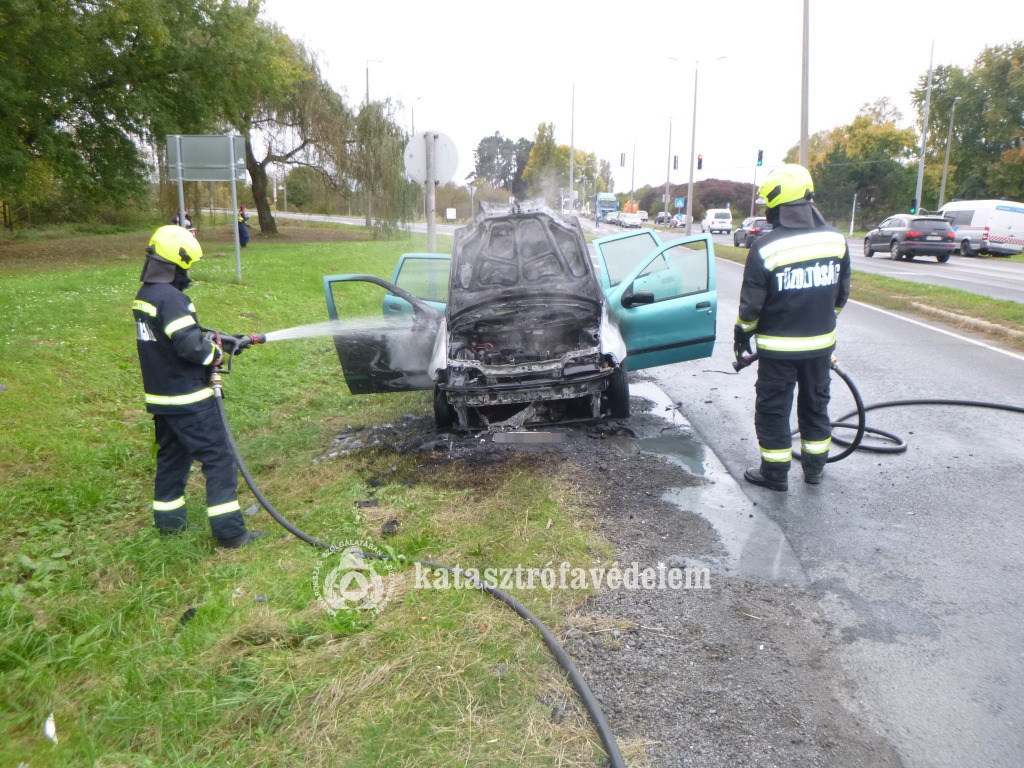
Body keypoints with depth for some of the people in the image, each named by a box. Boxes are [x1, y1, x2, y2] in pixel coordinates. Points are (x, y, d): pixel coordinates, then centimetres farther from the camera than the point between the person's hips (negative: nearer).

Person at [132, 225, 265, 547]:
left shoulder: (143, 295, 9)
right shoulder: (170, 298, -22)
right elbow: (190, 345, -27)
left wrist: (210, 339, 8)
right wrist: (215, 353, -8)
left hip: (159, 397, 10)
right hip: (188, 400, -10)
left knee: (171, 455, 22)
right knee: (219, 459, -3)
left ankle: (168, 519, 33)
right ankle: (229, 532, 0)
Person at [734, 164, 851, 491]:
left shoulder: (766, 247, -18)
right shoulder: (836, 240, -3)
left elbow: (751, 304, -13)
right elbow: (841, 295, 8)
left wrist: (741, 336, 2)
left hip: (778, 347, -5)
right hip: (821, 343, 5)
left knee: (773, 409, 8)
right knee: (815, 405, 19)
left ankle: (775, 473, 17)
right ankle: (815, 467, 31)